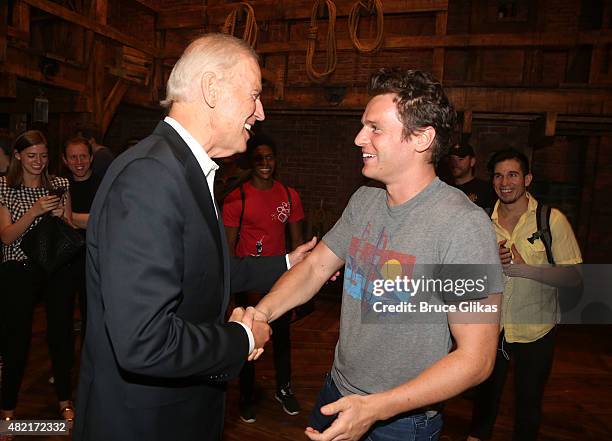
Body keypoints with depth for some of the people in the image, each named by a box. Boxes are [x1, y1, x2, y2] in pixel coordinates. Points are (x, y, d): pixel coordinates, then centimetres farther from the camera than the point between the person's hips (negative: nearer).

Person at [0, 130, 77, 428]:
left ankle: (65, 400, 24)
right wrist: (35, 211, -20)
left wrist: (61, 216, -12)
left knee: (62, 333, 7)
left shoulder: (60, 185, 6)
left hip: (58, 269, 2)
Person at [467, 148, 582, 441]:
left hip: (534, 329, -2)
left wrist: (523, 267, -25)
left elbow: (573, 277, -12)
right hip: (491, 326, 3)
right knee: (485, 393, 21)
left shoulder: (552, 220, -10)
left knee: (528, 401, 16)